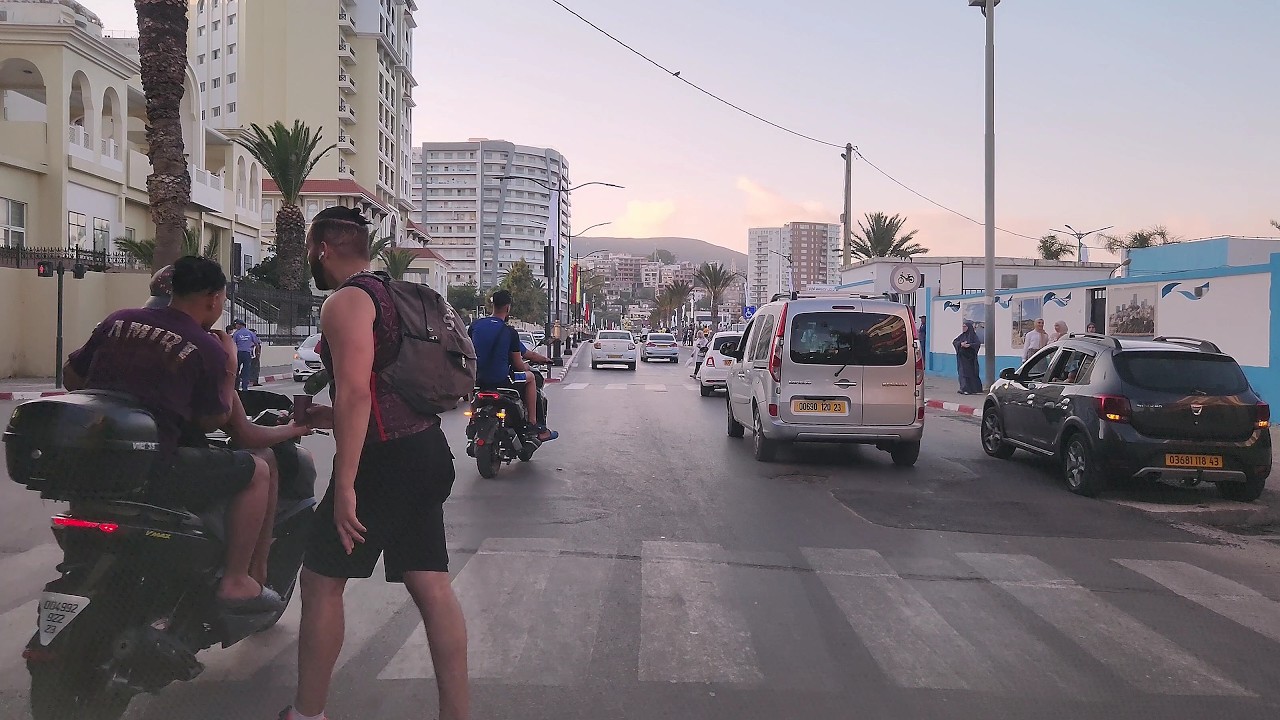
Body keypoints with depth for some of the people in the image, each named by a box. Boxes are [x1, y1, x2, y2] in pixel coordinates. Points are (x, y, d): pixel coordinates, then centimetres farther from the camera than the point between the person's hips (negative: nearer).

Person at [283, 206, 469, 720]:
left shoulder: (346, 301, -10)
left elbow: (356, 392, -22)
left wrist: (344, 486, -22)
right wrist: (327, 417, 29)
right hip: (426, 451, 9)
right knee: (431, 585, 8)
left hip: (386, 460, -9)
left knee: (321, 580, 6)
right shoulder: (387, 295, 20)